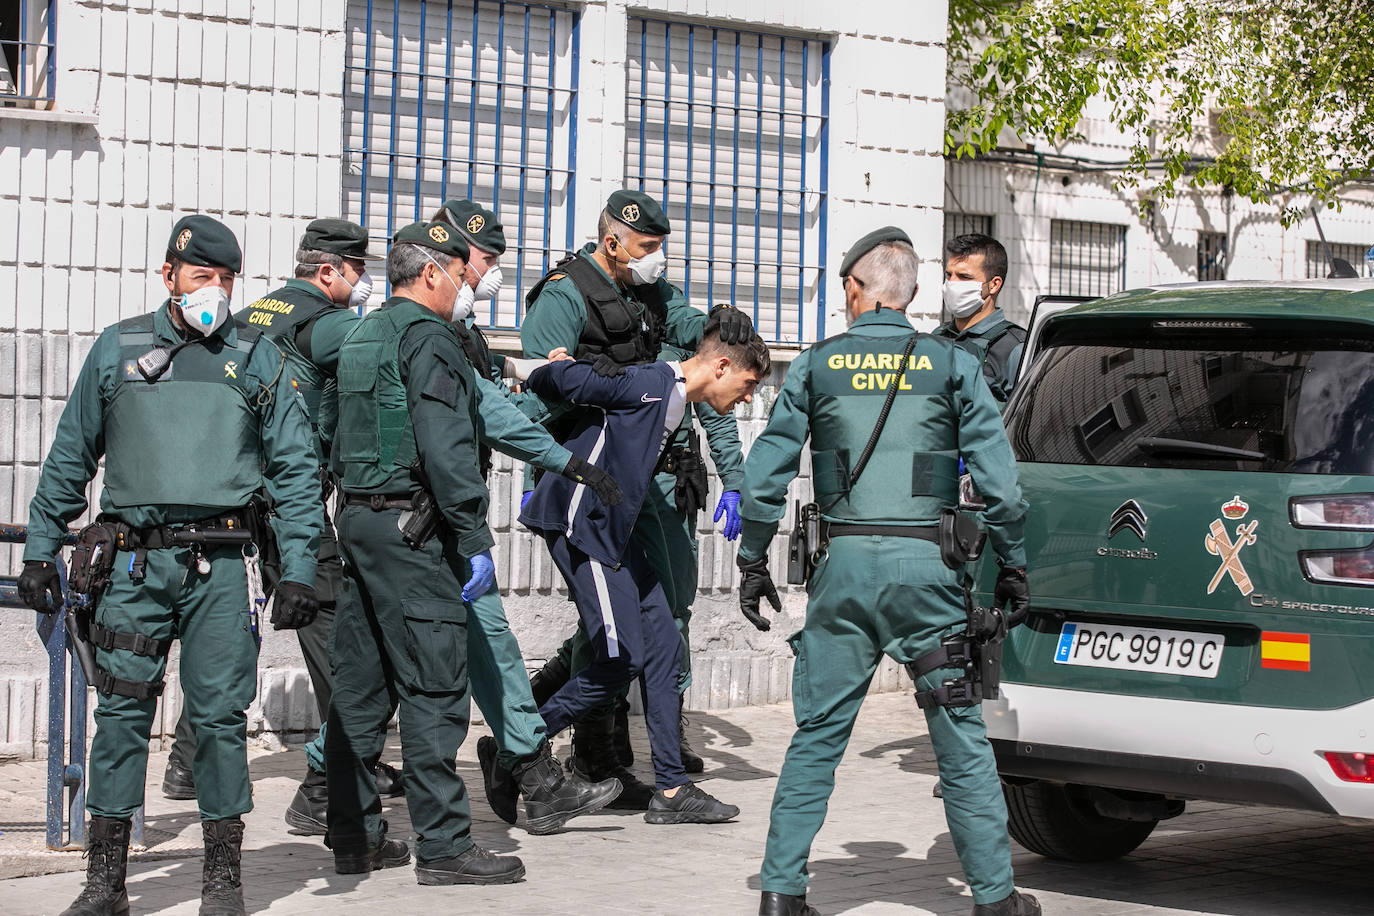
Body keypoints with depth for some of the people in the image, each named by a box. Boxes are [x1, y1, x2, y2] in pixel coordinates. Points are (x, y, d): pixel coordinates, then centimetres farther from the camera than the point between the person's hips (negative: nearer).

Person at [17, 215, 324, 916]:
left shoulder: (257, 358, 9)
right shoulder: (116, 349, 11)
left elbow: (294, 469, 8)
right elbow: (70, 457, 16)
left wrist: (298, 570, 0)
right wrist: (40, 550, 11)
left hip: (222, 566, -1)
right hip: (134, 561, 1)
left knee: (220, 713, 0)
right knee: (121, 712, -1)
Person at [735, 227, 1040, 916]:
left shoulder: (814, 366, 5)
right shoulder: (953, 366, 4)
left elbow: (764, 476, 4)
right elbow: (999, 480, 0)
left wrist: (752, 561, 14)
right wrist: (1012, 567, 9)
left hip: (844, 564, 1)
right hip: (926, 566, -1)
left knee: (816, 735, 9)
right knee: (962, 740, 7)